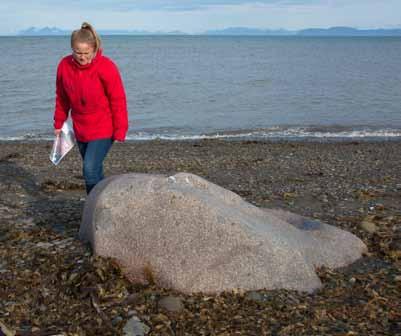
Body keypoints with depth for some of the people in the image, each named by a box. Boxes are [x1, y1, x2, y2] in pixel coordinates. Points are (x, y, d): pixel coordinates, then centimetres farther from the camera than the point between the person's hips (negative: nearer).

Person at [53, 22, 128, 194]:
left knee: (90, 169, -15)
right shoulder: (64, 65, -6)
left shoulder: (106, 67, -18)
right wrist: (58, 123, 12)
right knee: (94, 170, 14)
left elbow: (118, 101, -14)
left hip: (103, 128, -5)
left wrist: (120, 132, -14)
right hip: (80, 129, 5)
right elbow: (61, 97, 8)